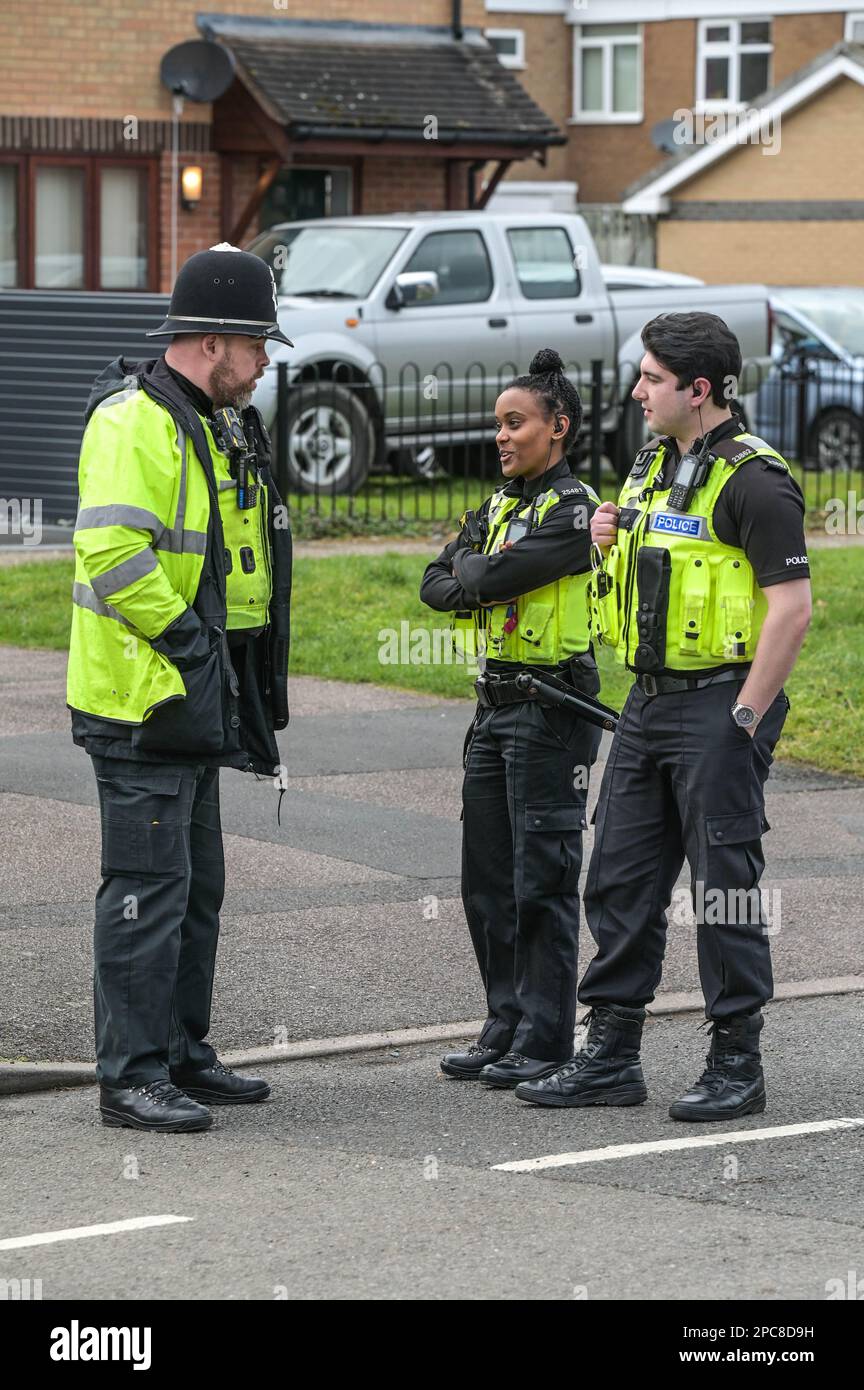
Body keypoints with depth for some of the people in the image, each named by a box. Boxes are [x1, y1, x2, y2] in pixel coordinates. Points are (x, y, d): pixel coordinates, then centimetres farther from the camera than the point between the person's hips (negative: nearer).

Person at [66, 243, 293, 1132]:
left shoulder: (218, 426, 17)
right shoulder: (134, 423, -16)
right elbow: (112, 553, -27)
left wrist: (251, 684, 18)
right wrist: (184, 635, -20)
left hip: (194, 702, 10)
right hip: (140, 700, -10)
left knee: (197, 884, 15)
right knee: (148, 885, -8)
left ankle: (181, 1053, 24)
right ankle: (131, 1076, -3)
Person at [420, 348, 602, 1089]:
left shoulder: (573, 507, -11)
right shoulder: (501, 505, 15)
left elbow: (500, 573, -21)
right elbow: (437, 584, 9)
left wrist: (472, 572, -1)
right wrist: (483, 583, -8)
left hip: (552, 704, -9)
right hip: (496, 702, 9)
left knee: (543, 878, -5)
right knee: (487, 876, 11)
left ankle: (545, 1041, 1)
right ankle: (505, 1027, 19)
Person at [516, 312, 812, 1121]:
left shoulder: (753, 480, -14)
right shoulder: (652, 465, 13)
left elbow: (792, 607, -18)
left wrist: (744, 720, -19)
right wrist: (610, 540, 4)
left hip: (720, 704, -9)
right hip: (647, 702, 9)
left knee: (726, 885, -2)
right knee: (620, 880, 9)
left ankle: (737, 1063, 6)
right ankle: (611, 1055, 15)